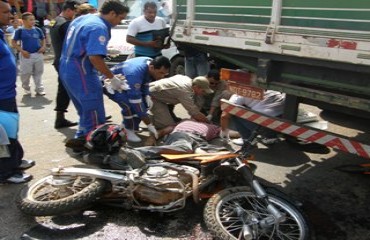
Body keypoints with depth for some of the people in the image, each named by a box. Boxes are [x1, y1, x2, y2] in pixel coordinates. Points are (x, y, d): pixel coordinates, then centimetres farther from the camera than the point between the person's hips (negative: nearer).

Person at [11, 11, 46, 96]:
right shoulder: (20, 31, -7)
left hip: (38, 54, 3)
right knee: (25, 74, 5)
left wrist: (43, 47, -3)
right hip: (26, 55, -3)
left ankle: (39, 89, 14)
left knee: (38, 73, 8)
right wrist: (22, 51, -15)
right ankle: (27, 89, 24)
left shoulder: (38, 30, 3)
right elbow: (13, 43, -4)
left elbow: (43, 39, 17)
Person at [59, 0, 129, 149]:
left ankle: (82, 138, 27)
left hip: (67, 69, 10)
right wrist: (112, 77, -18)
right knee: (94, 113, -3)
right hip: (80, 72, -10)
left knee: (85, 110, 20)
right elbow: (95, 58, -27)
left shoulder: (82, 19, 14)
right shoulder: (99, 27, -18)